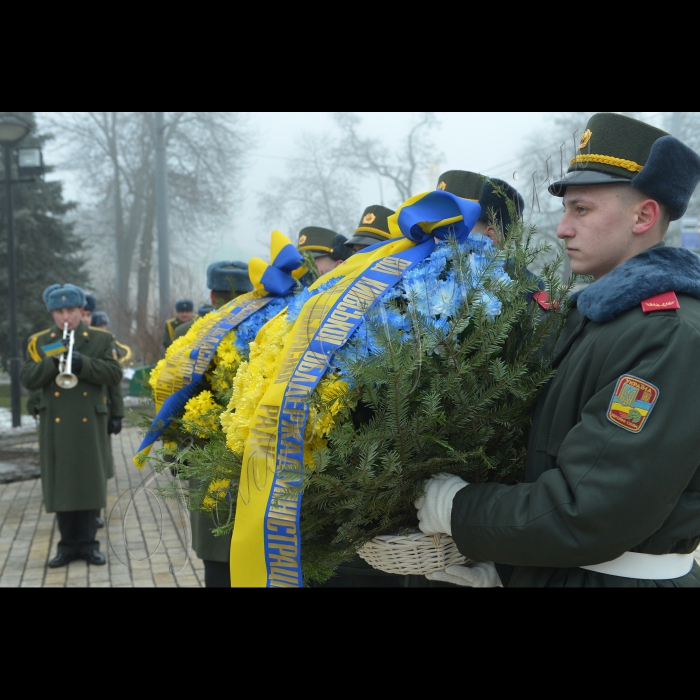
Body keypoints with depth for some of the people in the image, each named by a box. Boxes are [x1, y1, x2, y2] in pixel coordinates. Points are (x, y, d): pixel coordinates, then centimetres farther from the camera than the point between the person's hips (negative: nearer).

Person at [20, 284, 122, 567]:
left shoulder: (101, 339, 4)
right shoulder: (39, 342, 8)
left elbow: (115, 374, -6)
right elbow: (28, 379, -1)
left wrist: (82, 363, -19)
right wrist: (52, 362, -18)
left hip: (89, 423, -1)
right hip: (55, 424, 1)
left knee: (89, 480, 4)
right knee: (60, 482, 5)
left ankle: (88, 542, 15)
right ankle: (68, 544, 16)